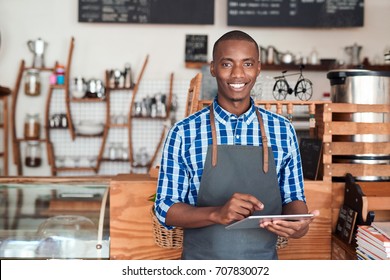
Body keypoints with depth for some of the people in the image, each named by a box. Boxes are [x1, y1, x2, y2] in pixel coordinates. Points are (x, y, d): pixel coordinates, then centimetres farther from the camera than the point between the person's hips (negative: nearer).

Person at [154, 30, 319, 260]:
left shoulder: (283, 131, -3)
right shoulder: (184, 133, -9)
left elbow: (293, 198, 4)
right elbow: (165, 208, -8)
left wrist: (300, 222, -18)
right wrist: (216, 214, -24)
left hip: (263, 259, 2)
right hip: (201, 264, -2)